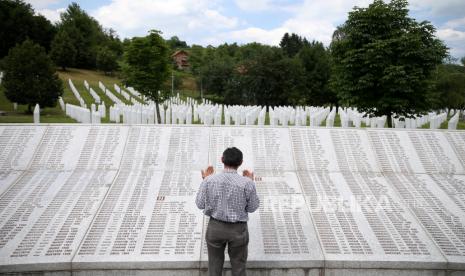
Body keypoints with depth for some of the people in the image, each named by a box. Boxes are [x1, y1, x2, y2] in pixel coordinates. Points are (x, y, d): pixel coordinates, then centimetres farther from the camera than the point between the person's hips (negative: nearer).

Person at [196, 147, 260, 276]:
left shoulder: (209, 180, -16)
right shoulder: (247, 183, -19)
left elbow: (200, 204, -4)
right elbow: (252, 208, -6)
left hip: (215, 227, 1)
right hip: (238, 229, -1)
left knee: (215, 264, 22)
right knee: (238, 265, 20)